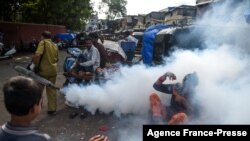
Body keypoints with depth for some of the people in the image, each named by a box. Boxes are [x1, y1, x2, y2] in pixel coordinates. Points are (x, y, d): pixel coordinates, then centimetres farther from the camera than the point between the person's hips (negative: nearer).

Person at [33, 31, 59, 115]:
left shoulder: (43, 42, -8)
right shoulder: (55, 46, 11)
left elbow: (37, 55, -22)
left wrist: (36, 65, -11)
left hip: (43, 70, -5)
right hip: (53, 70, 6)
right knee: (52, 89, 13)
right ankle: (52, 109, 17)